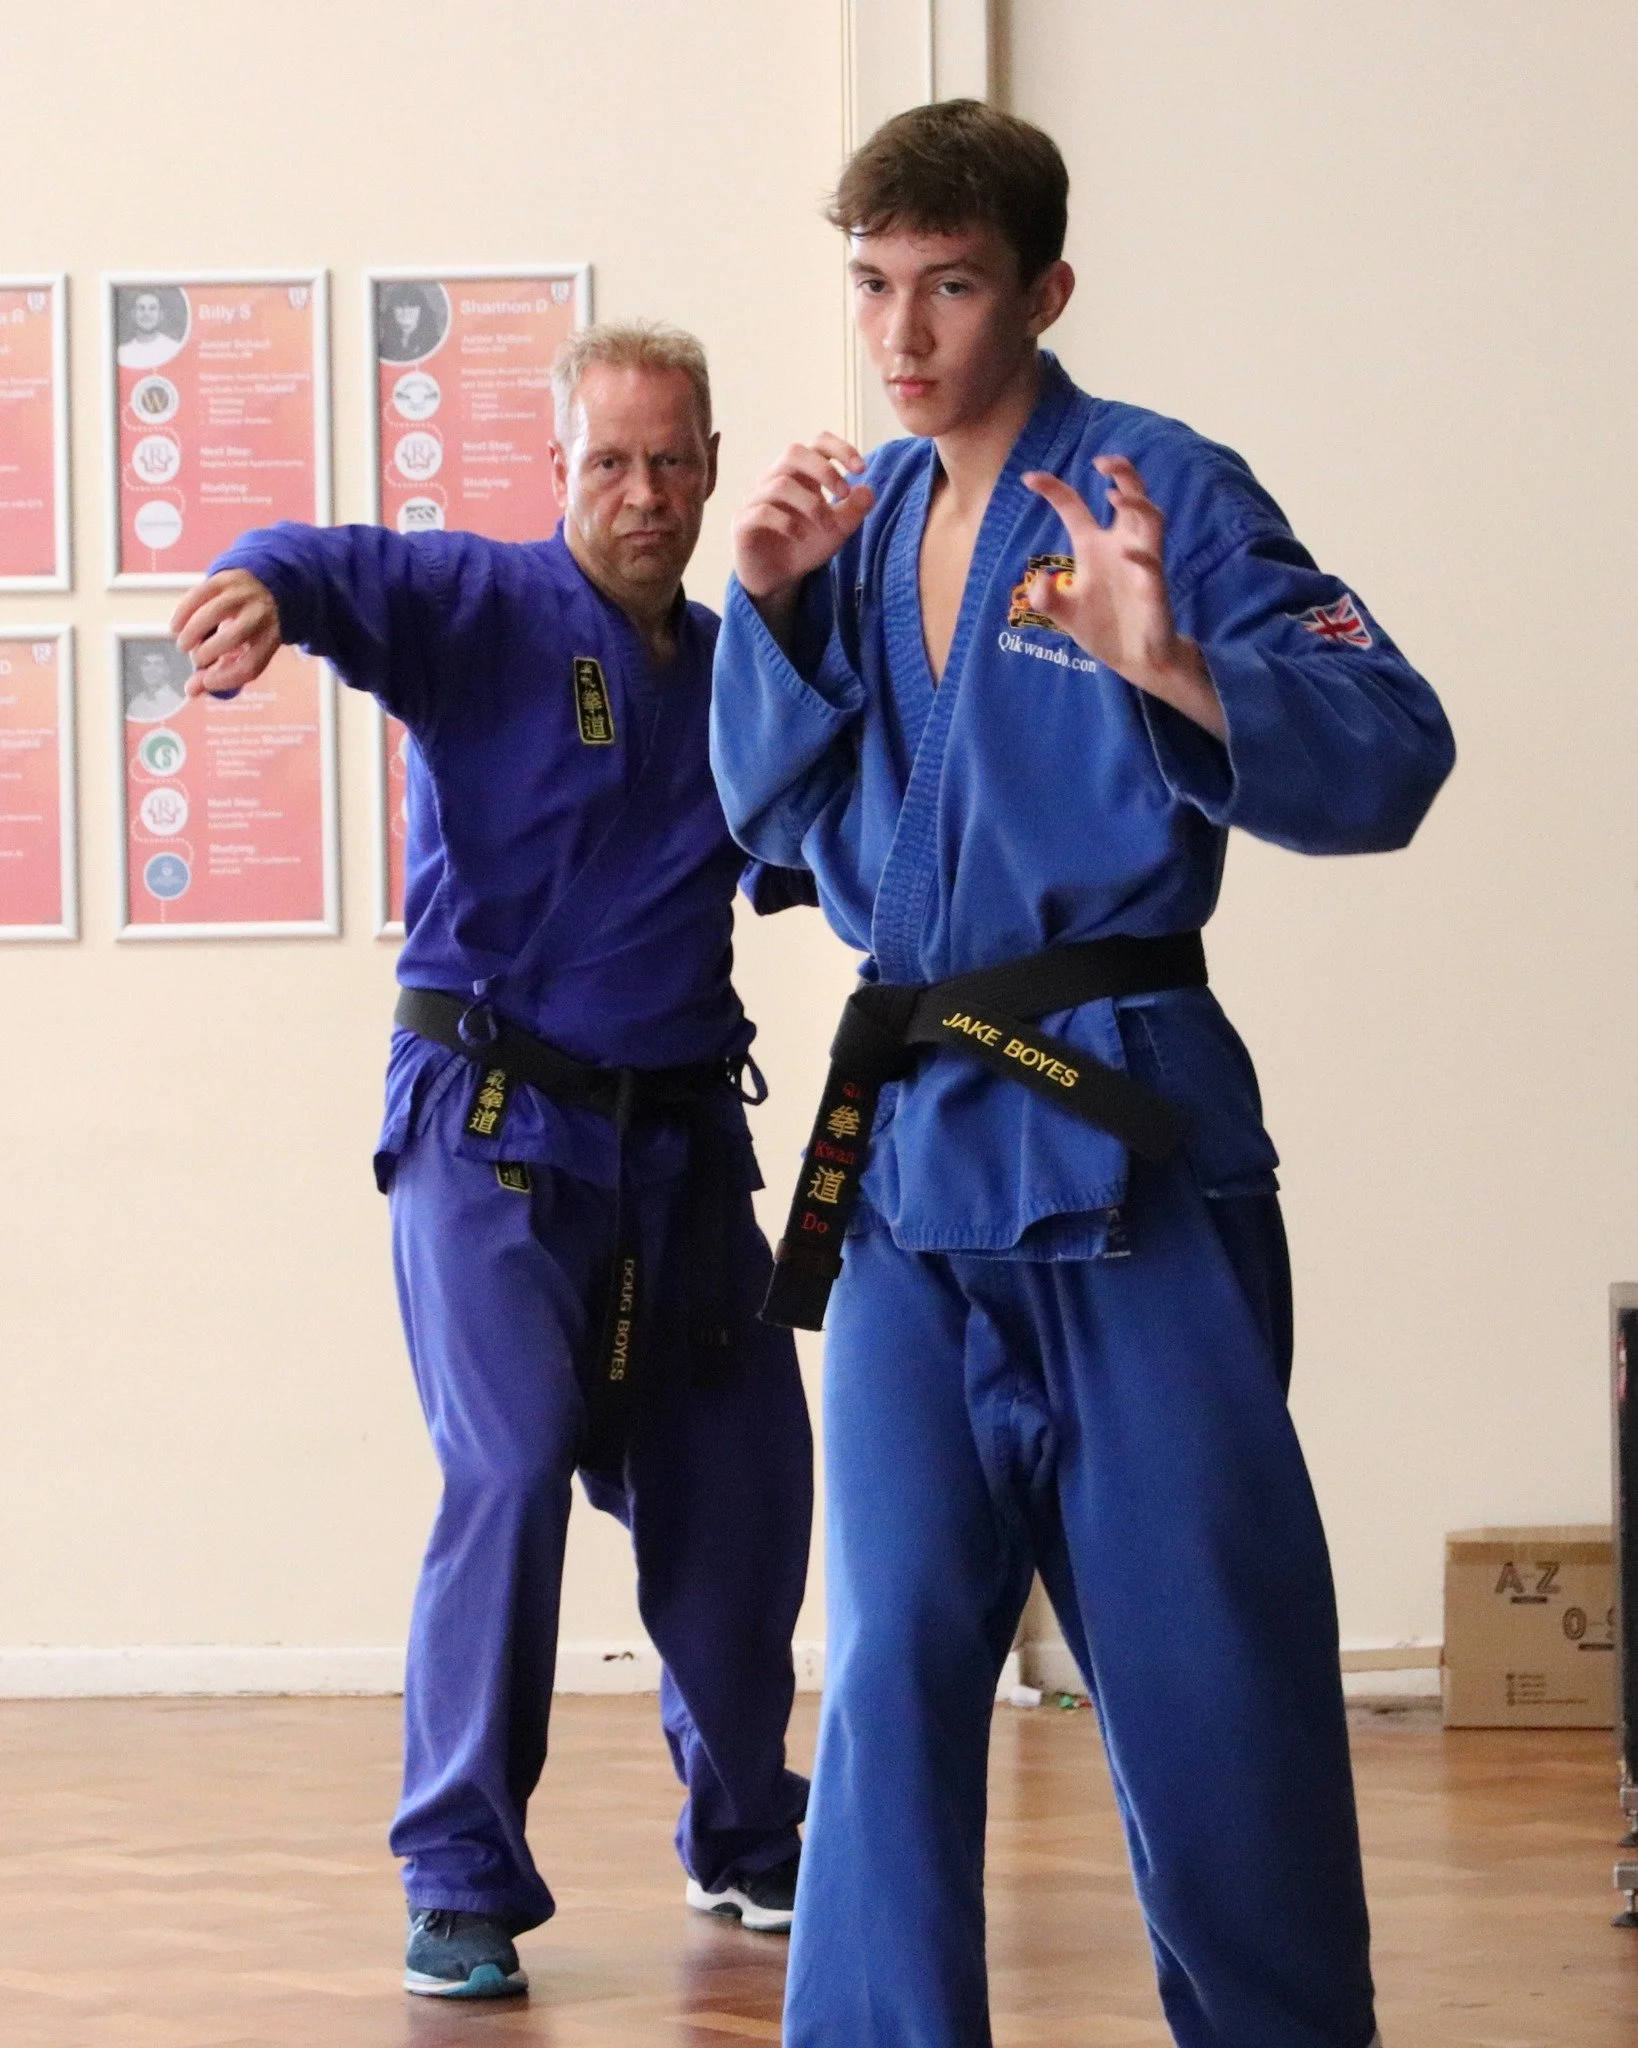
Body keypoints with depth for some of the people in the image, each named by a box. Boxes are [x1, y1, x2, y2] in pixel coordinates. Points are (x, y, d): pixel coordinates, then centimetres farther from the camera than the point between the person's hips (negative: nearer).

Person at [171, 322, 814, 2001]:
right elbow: (349, 574, -28)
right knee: (512, 1473, -18)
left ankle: (745, 1841, 32)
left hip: (681, 1136, 6)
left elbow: (796, 866, 13)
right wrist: (262, 589, -52)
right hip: (494, 1123, -6)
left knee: (739, 1488, 12)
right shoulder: (485, 606, -9)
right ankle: (460, 1884, -8)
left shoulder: (737, 664, 8)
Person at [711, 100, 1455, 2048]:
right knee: (893, 1650, 2)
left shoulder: (1160, 493, -8)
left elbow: (1388, 754, -17)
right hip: (908, 1150, 5)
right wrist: (768, 601, -7)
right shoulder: (864, 515, 11)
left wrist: (1180, 670, -34)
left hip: (1125, 1136, -5)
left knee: (1204, 1656, 2)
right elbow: (773, 810, 9)